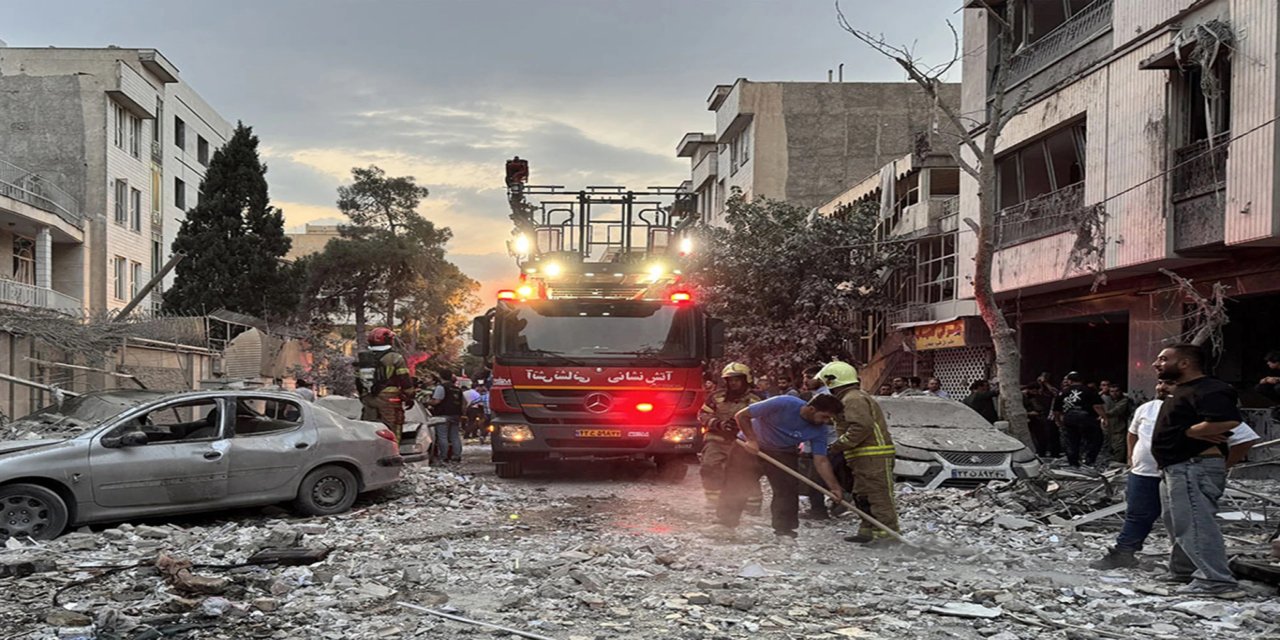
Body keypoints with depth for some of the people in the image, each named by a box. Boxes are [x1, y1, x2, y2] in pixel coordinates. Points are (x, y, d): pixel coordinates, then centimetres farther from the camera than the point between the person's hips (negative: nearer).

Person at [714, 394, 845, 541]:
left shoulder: (819, 431, -17)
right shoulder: (782, 404, -32)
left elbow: (821, 461, -14)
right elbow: (741, 415, -25)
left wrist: (835, 487, -22)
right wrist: (752, 439, -27)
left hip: (783, 453, 4)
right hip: (750, 446, -3)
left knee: (788, 490, -6)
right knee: (737, 486, -1)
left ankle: (784, 529, 7)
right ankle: (725, 523, 14)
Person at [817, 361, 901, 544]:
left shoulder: (853, 399, -14)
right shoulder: (849, 398, 22)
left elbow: (862, 426, -25)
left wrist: (840, 444, -19)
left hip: (873, 456, -11)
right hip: (864, 456, 11)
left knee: (878, 494, -10)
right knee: (862, 495, 15)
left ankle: (886, 532, -11)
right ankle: (868, 530, 20)